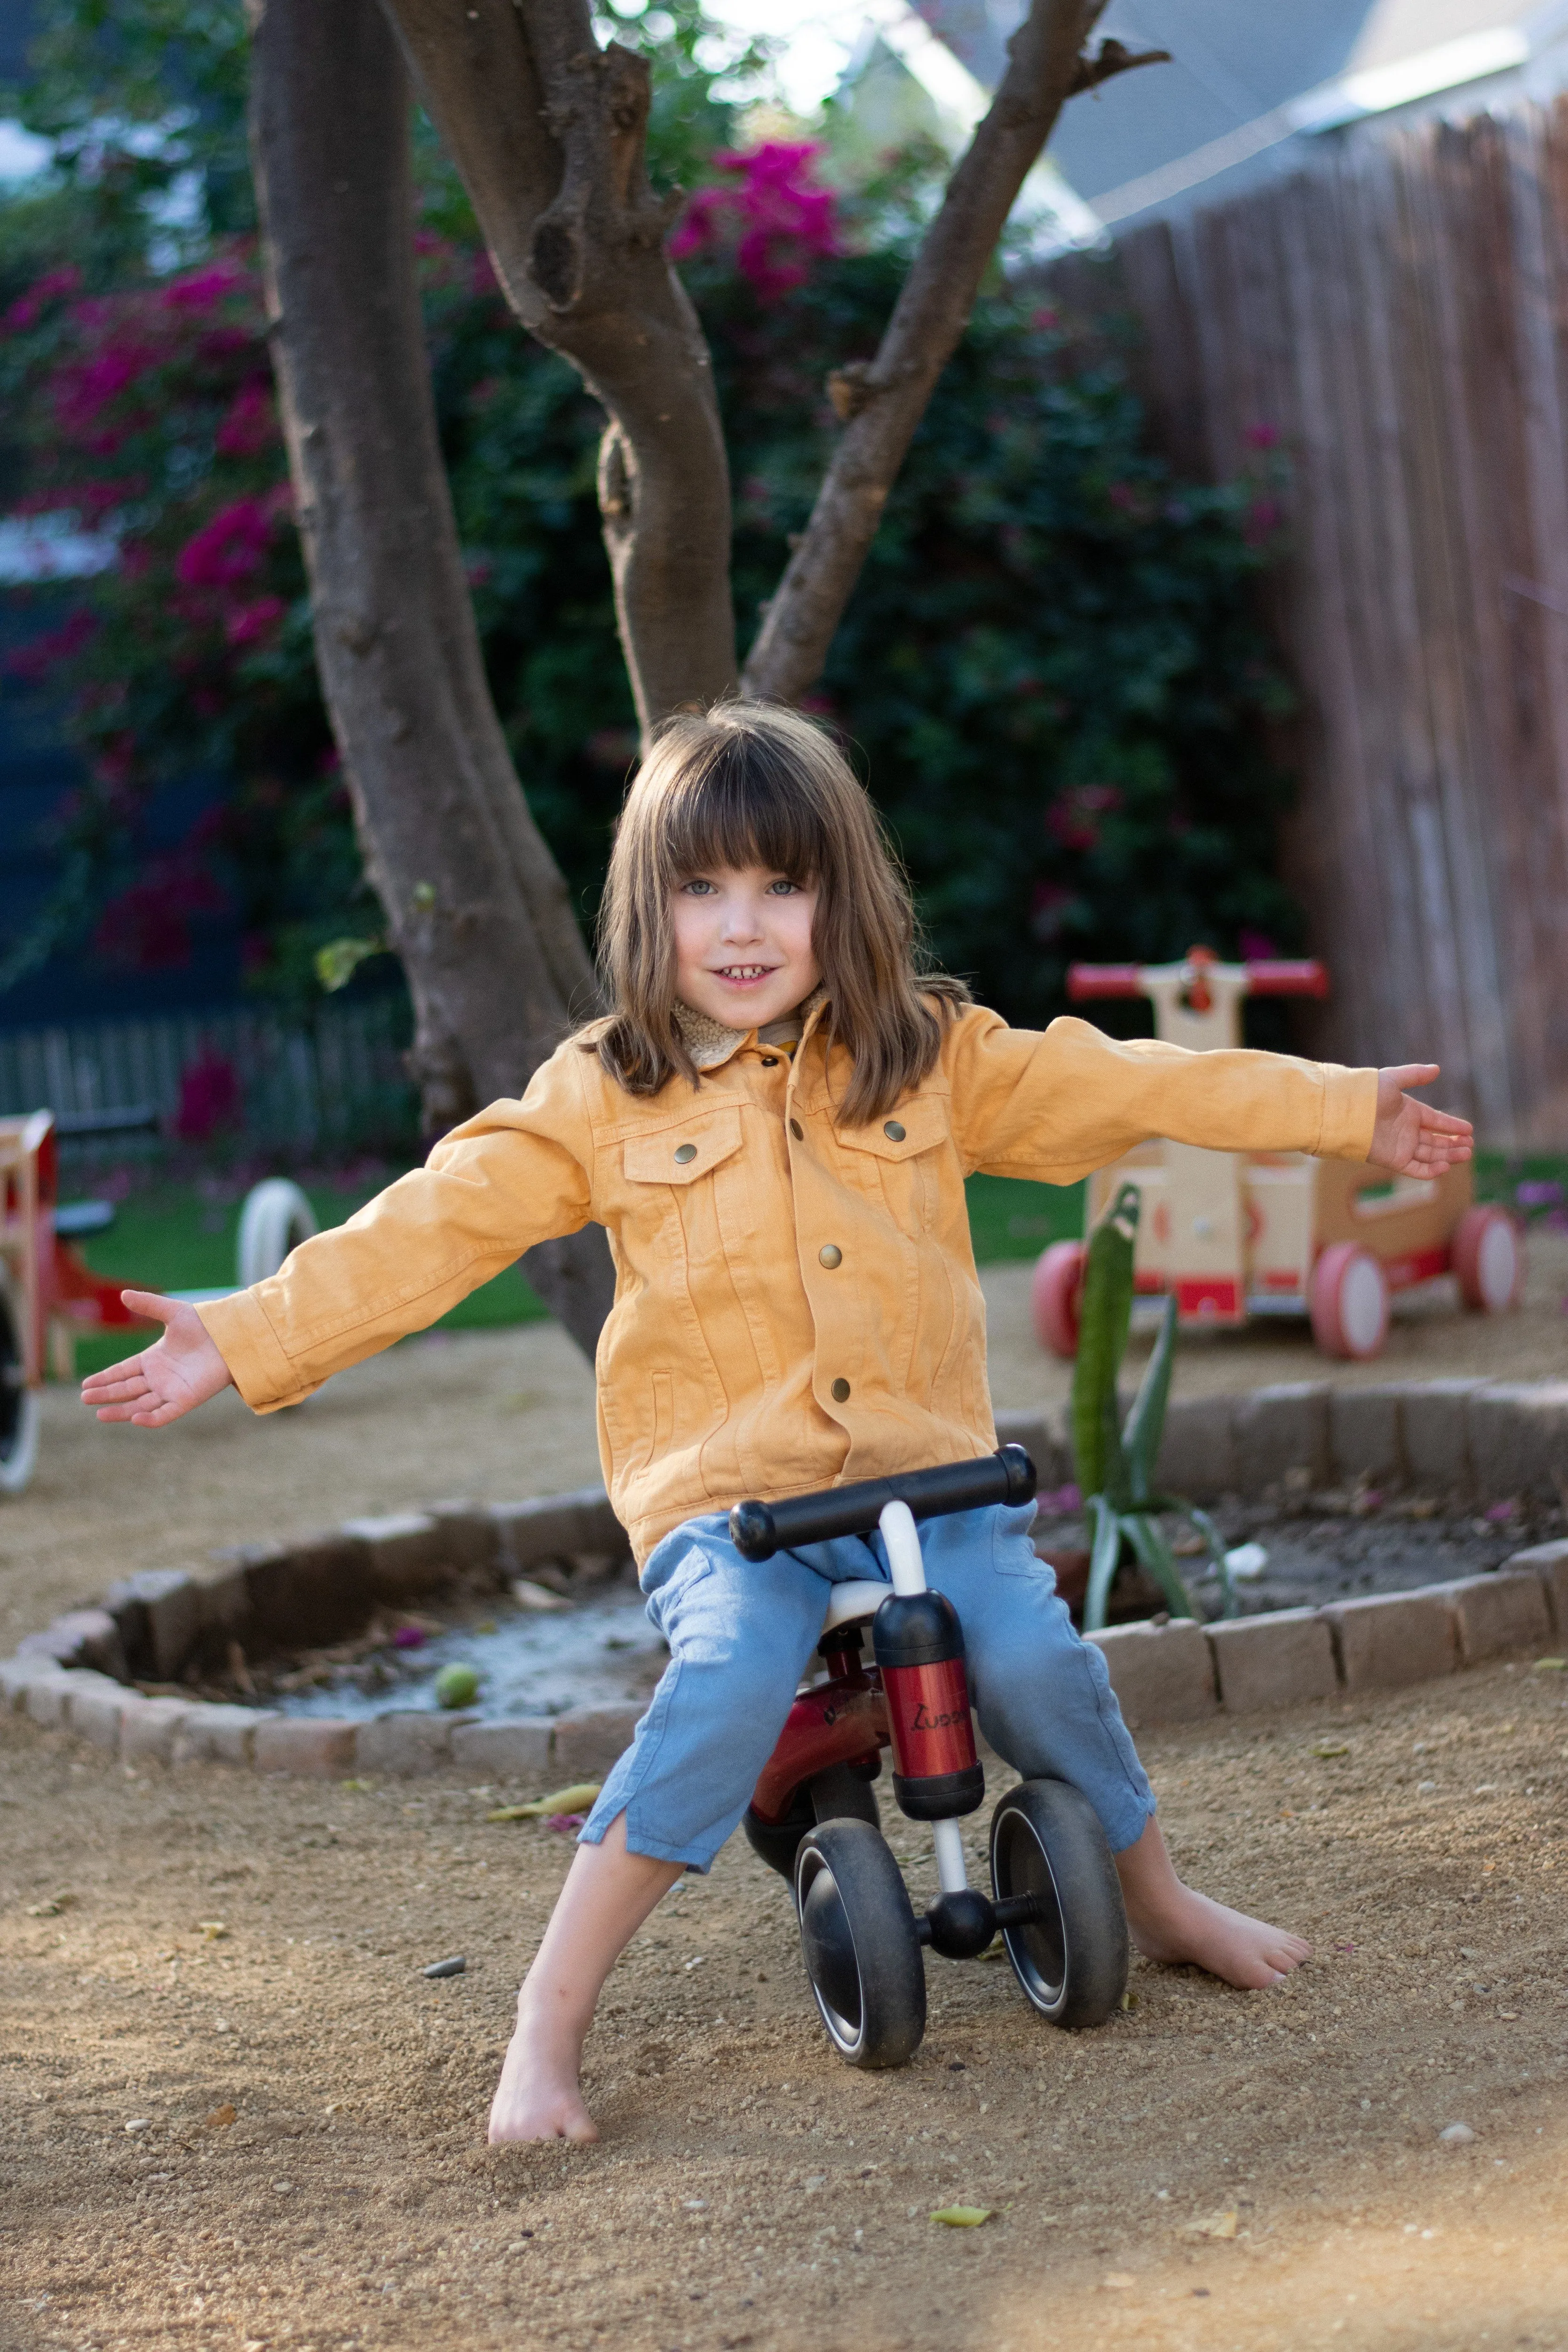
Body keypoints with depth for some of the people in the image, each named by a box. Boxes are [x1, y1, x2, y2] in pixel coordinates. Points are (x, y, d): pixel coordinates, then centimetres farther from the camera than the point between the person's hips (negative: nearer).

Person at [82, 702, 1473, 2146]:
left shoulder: (932, 1057, 8)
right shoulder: (602, 1096, 2)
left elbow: (1118, 1089, 11)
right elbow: (436, 1229, -2)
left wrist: (1345, 1109, 11)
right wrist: (245, 1340, -11)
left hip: (925, 1462, 2)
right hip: (722, 1482, -2)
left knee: (1031, 1650, -20)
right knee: (731, 1676, -29)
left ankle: (1160, 1902, 11)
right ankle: (551, 2018, -18)